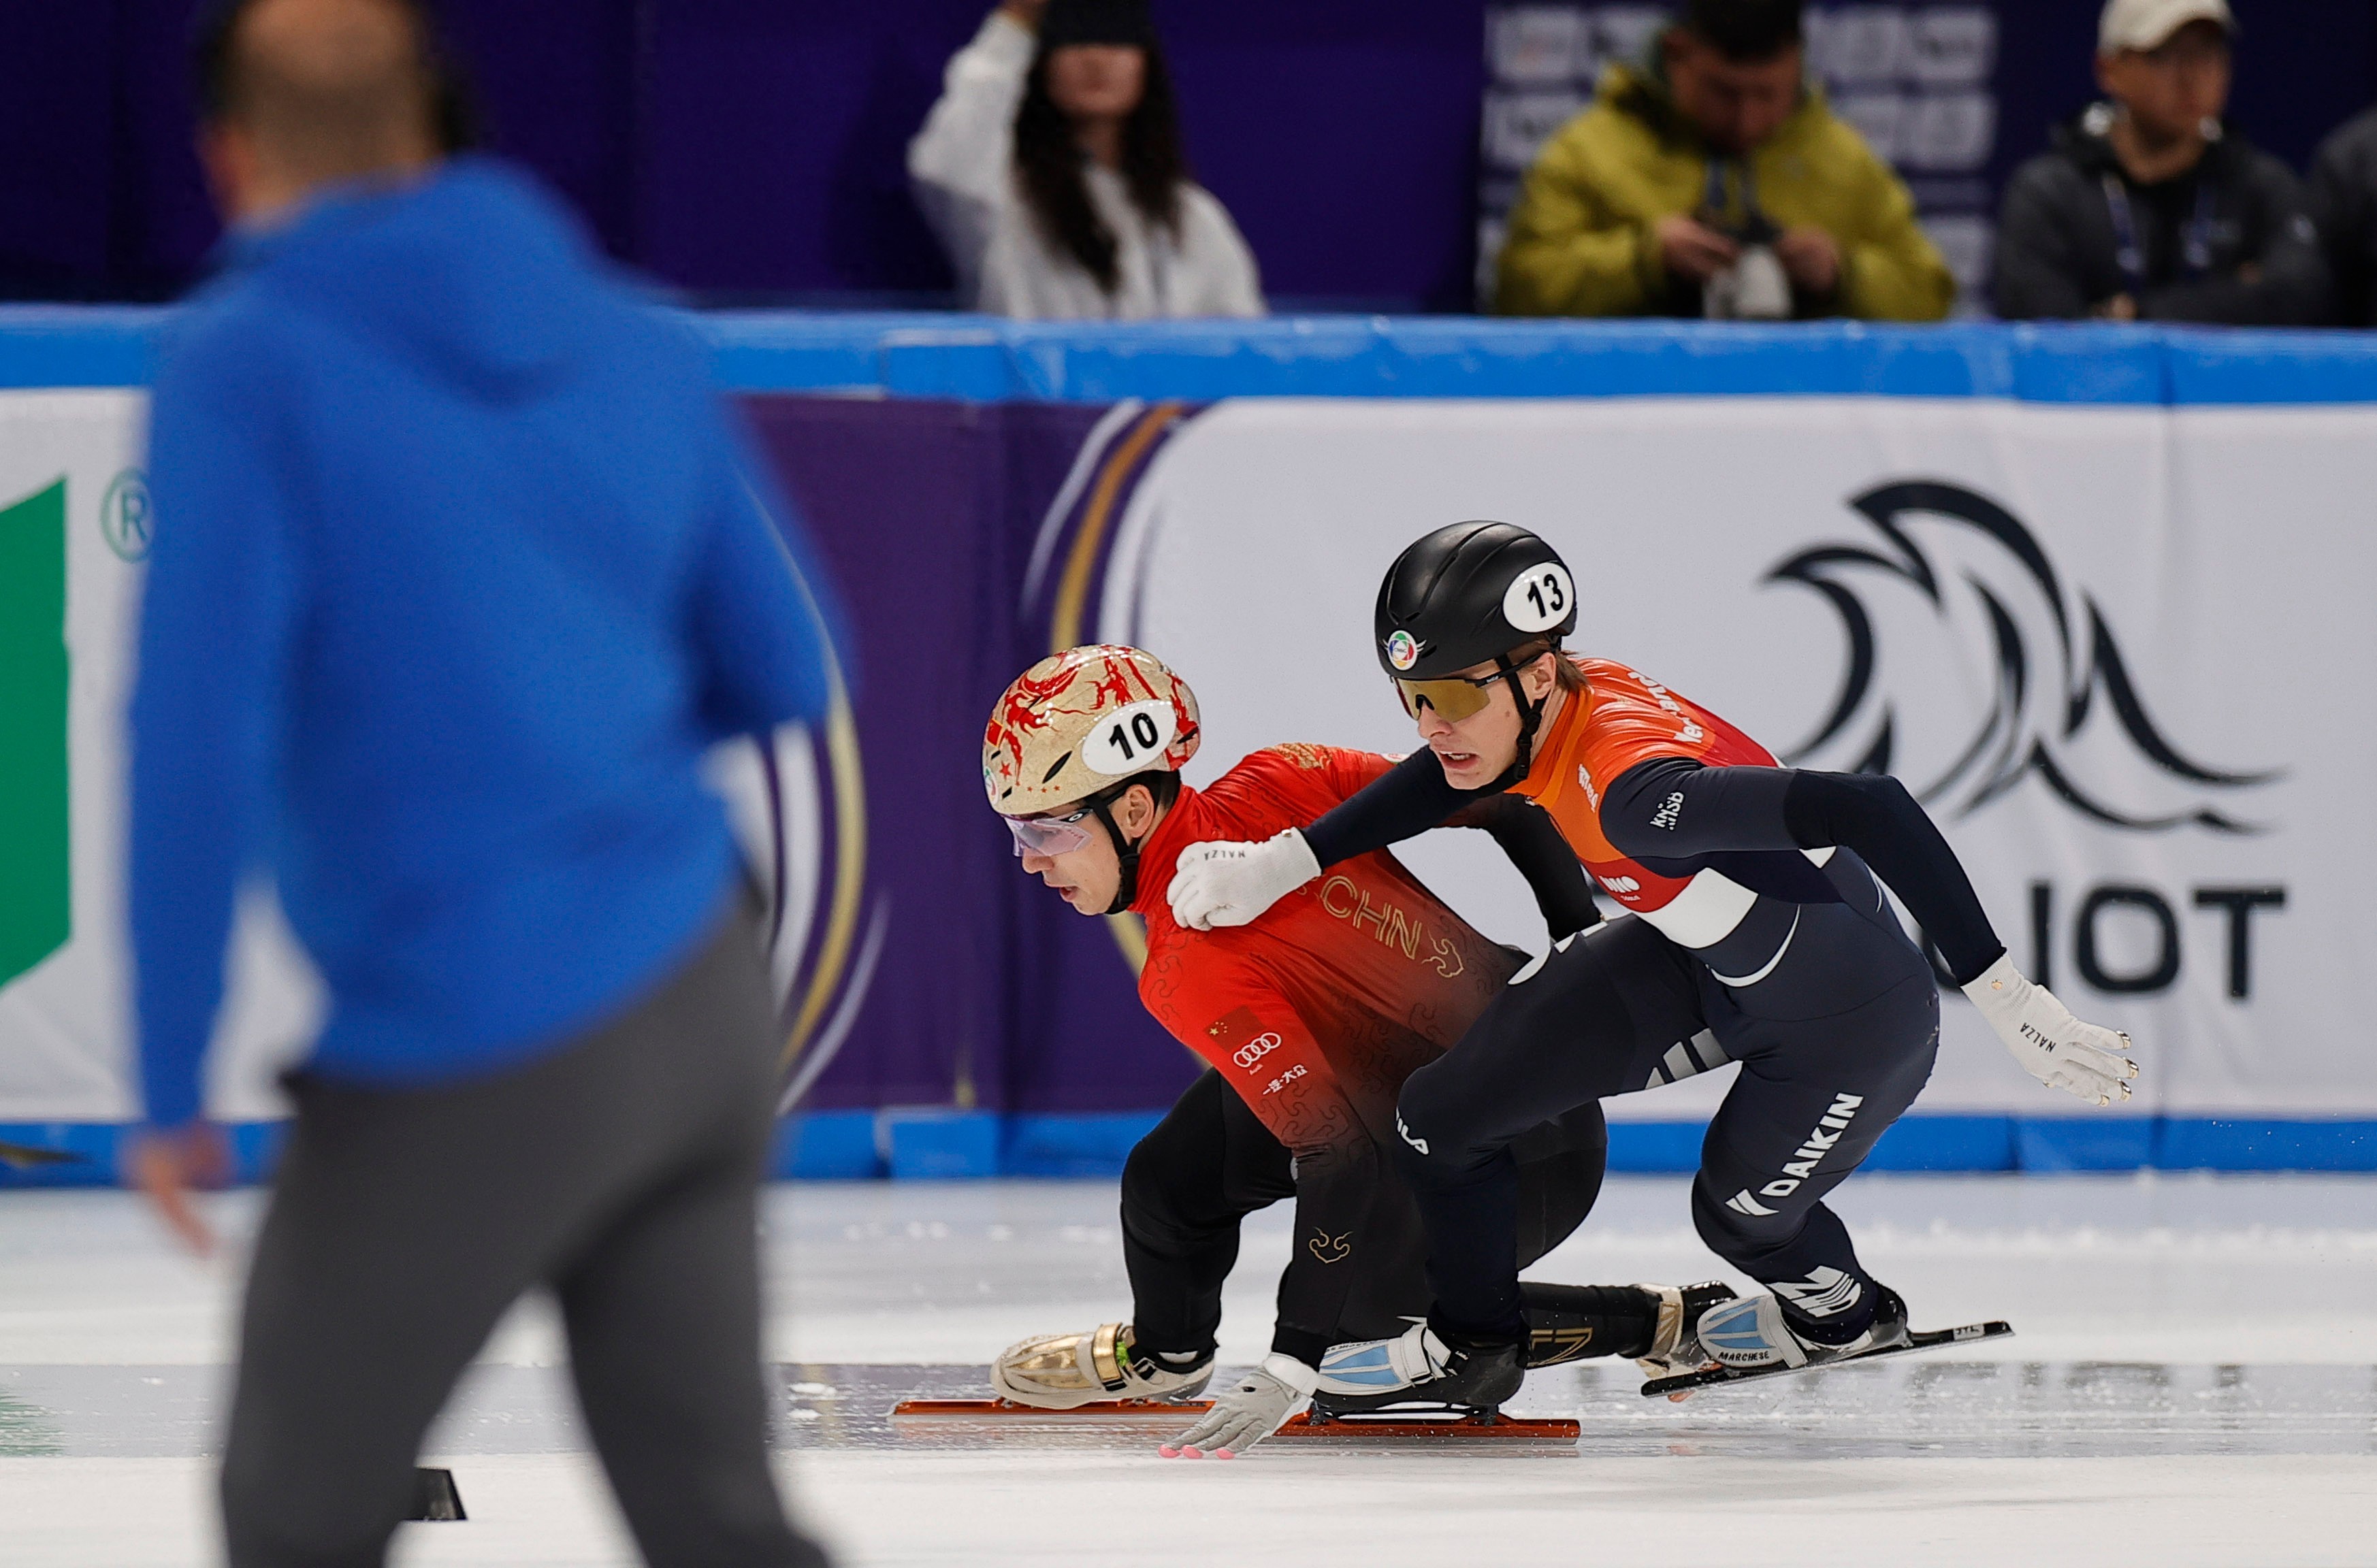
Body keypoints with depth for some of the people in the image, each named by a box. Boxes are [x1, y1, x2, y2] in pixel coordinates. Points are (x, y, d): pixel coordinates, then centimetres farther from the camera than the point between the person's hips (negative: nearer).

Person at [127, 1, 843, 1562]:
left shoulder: (246, 365, -11)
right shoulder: (634, 341, 6)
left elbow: (199, 738, -17)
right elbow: (785, 672, 13)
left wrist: (172, 1085, -10)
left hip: (465, 1063, -5)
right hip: (705, 1005, 5)